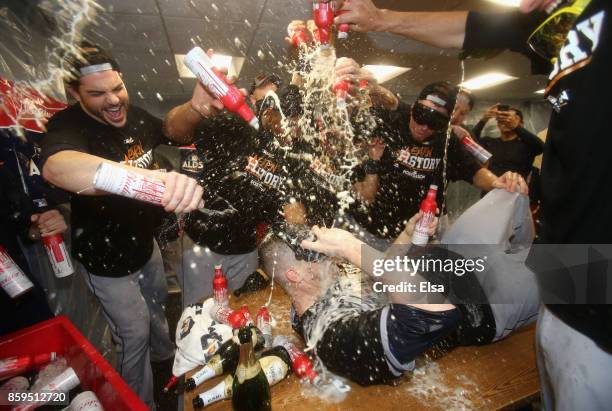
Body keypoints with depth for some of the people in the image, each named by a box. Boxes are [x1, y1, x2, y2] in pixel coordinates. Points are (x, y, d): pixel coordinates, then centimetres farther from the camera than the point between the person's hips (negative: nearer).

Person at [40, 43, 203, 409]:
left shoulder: (134, 116, -8)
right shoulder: (68, 126, -28)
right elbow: (55, 167, -53)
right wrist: (150, 178, -71)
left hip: (146, 242, 7)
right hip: (107, 260, -7)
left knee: (158, 304, 29)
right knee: (135, 334, 11)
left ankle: (166, 356, 60)